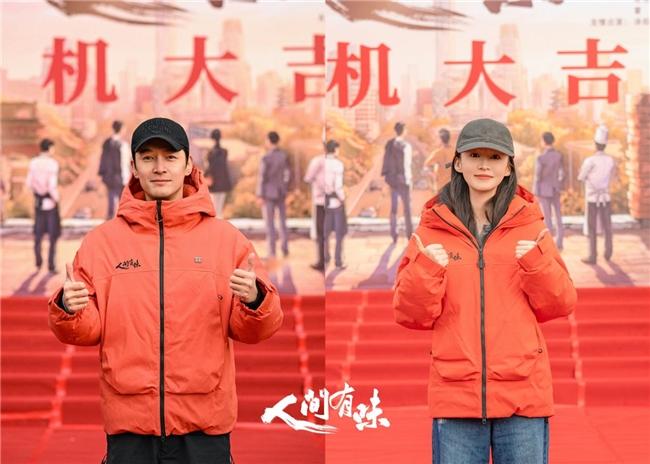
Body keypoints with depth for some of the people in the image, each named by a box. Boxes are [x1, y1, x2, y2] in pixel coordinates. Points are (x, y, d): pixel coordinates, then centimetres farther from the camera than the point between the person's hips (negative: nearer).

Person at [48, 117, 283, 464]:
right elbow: (88, 331, 6)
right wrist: (68, 310, -15)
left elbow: (250, 331, 3)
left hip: (204, 423, 0)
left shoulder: (226, 238, 5)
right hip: (129, 422, 0)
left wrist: (255, 300, -18)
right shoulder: (102, 241, 6)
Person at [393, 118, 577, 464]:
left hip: (523, 392, 0)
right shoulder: (434, 228, 6)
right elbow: (412, 315, 4)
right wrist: (425, 268, -13)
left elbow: (560, 305, 6)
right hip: (456, 394, 0)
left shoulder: (528, 225, 7)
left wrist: (536, 261, -10)